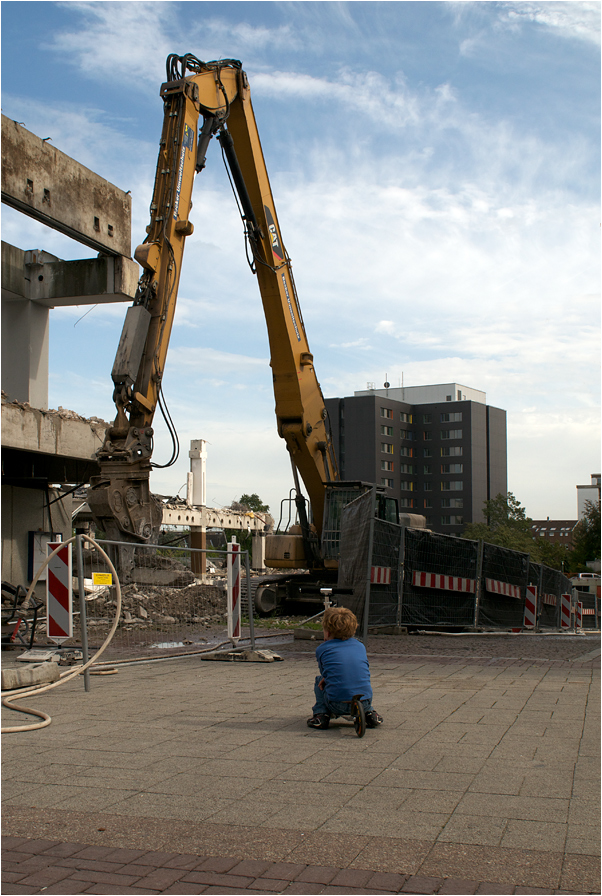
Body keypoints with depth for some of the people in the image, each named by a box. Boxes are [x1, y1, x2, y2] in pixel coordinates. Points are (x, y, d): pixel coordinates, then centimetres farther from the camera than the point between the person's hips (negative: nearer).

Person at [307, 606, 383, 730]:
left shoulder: (321, 649, 6)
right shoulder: (360, 646, 15)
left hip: (337, 705, -3)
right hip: (364, 703, 3)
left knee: (319, 680, 28)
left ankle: (321, 713, 11)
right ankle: (370, 713, 24)